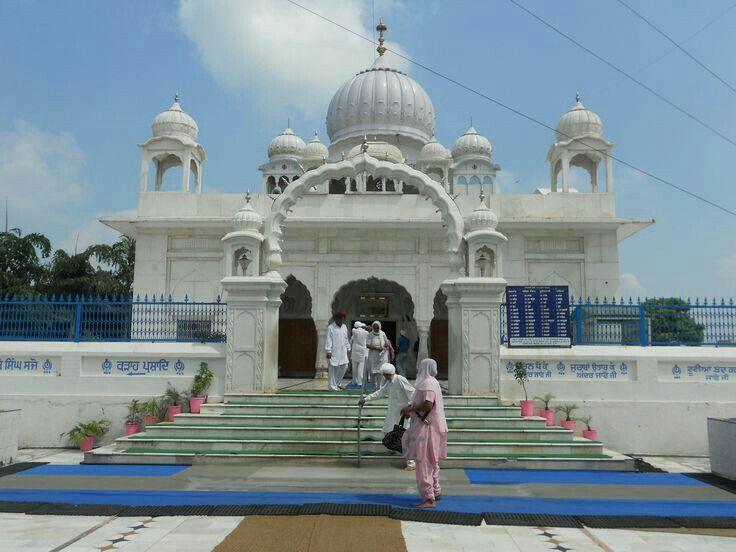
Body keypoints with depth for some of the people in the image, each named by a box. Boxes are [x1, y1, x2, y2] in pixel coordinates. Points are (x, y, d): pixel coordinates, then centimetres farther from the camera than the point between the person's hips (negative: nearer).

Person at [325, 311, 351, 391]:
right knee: (333, 368, -3)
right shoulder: (331, 328, -7)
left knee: (344, 366, 4)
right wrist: (328, 351, -16)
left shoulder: (344, 327, 13)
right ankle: (332, 386, 3)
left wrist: (348, 349, 16)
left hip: (342, 351, 6)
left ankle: (337, 383, 19)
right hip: (334, 351, -6)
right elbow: (328, 340, -11)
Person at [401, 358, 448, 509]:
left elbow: (428, 405, -29)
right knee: (431, 462, 20)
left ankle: (429, 499, -3)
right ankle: (436, 492, 32)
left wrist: (410, 409, -17)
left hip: (427, 428, -11)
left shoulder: (428, 383, -18)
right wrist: (411, 407, 12)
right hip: (428, 427, 11)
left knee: (424, 463, -6)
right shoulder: (433, 382, 14)